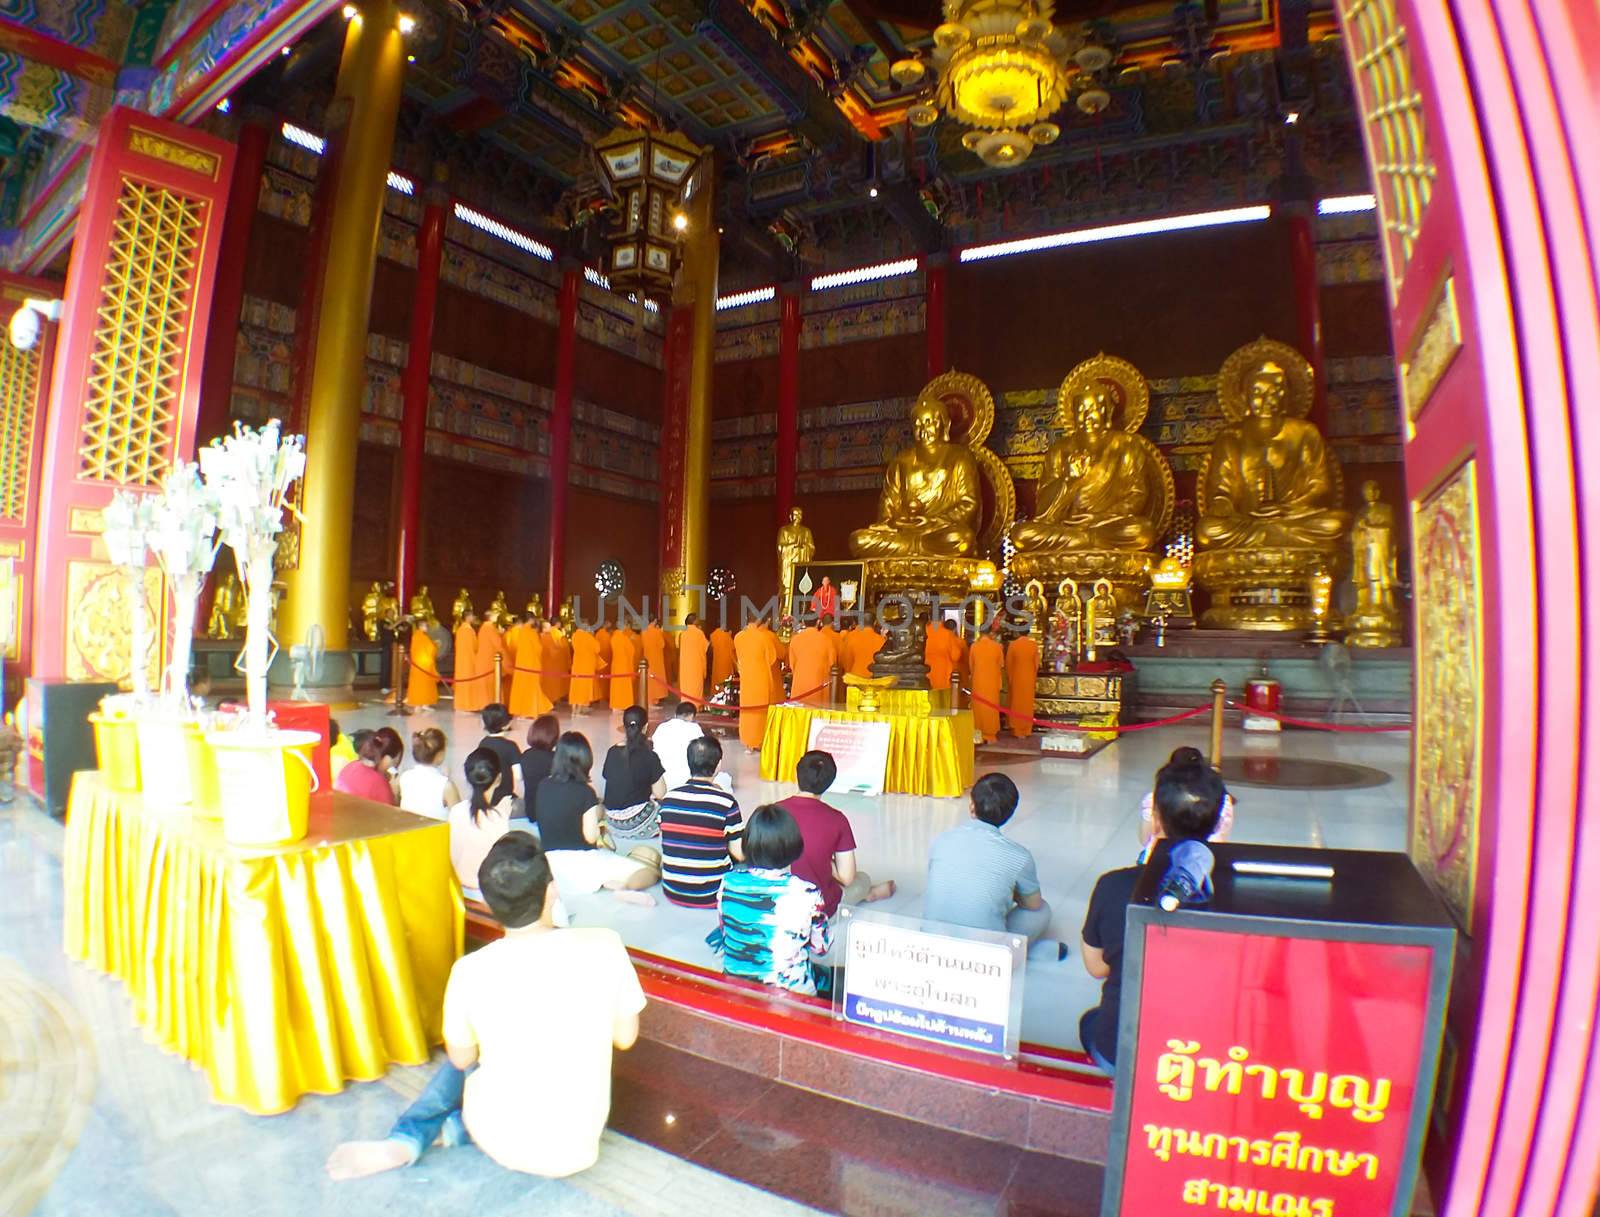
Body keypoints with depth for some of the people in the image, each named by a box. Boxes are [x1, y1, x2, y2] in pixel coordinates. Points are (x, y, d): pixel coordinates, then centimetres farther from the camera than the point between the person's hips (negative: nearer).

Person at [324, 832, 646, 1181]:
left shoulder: (470, 971, -18)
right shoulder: (604, 946, -21)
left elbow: (461, 1057, 0)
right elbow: (625, 1038, -6)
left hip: (501, 1143, 0)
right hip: (574, 1150, 0)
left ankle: (407, 1138, 11)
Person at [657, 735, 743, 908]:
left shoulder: (669, 798, -6)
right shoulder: (726, 802, -18)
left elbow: (666, 844, 7)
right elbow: (740, 854, -11)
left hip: (672, 893, 3)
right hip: (710, 896, -3)